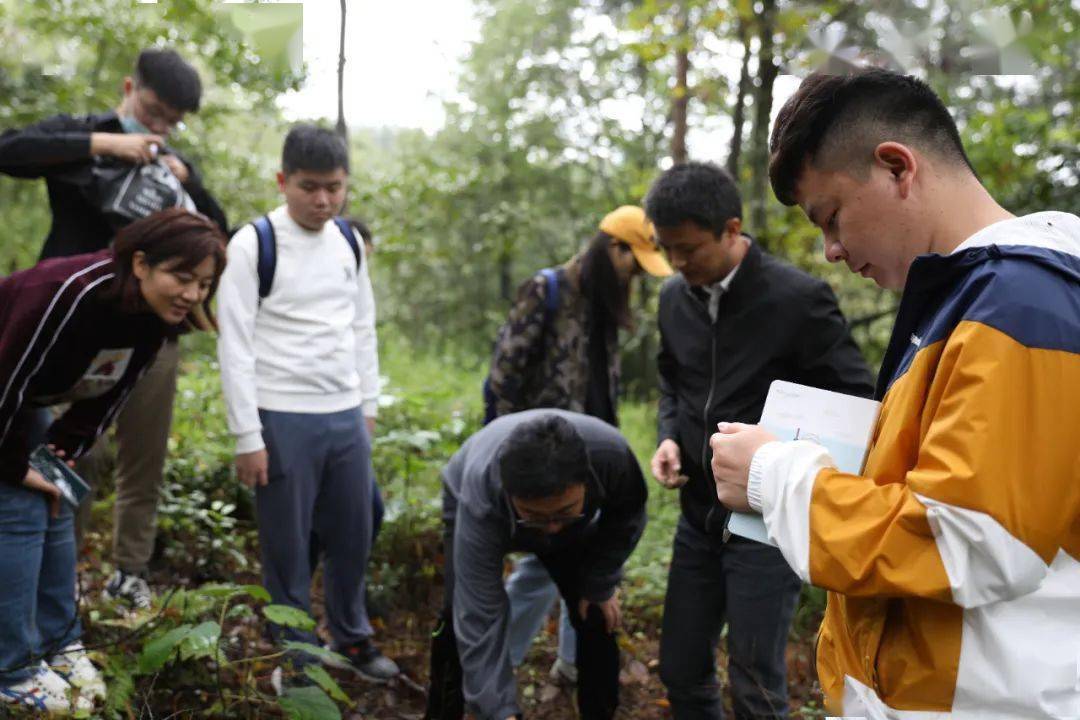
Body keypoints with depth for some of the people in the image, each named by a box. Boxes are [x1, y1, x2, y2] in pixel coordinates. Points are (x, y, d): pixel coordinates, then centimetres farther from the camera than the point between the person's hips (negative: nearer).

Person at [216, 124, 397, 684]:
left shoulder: (350, 244, 8)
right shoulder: (253, 245, -9)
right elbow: (235, 345, -10)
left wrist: (368, 406, 14)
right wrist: (247, 436, -12)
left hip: (347, 417, 5)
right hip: (284, 419, -5)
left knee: (353, 536, 14)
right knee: (288, 547, 5)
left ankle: (352, 638, 33)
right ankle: (298, 658, 21)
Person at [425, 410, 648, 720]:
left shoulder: (612, 454, -42)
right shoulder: (480, 499, -47)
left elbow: (627, 515, -16)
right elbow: (481, 618, -43)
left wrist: (600, 583, -14)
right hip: (471, 505, -2)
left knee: (597, 620, -5)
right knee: (462, 617, -16)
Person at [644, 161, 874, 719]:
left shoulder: (798, 298, -16)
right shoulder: (674, 297, 2)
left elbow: (856, 401, -11)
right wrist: (670, 437, 0)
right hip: (698, 514, 6)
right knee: (680, 669, 15)